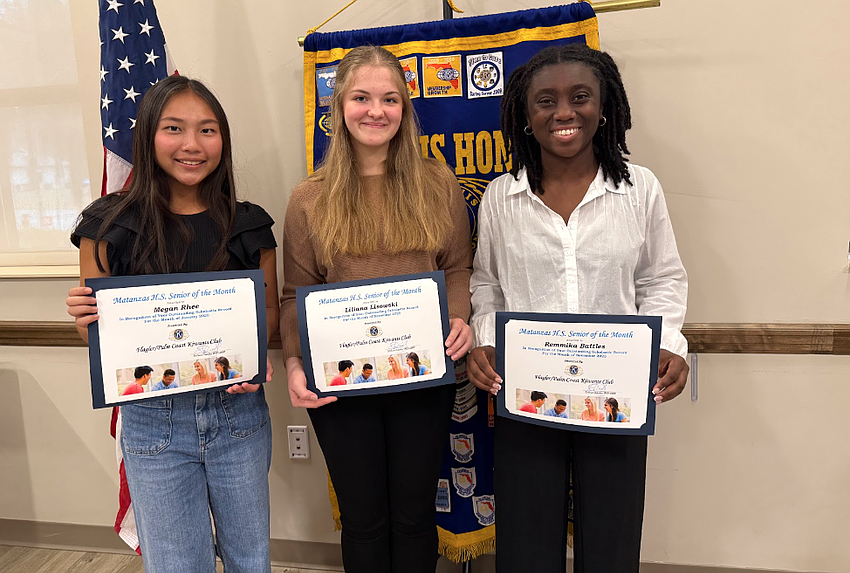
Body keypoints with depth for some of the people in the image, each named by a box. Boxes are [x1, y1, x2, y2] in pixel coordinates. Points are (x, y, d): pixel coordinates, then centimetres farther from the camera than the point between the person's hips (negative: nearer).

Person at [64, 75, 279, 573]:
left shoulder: (249, 226, -1)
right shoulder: (110, 226, -4)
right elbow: (95, 330, 4)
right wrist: (85, 318, -19)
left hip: (238, 413, 2)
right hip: (154, 422, -1)